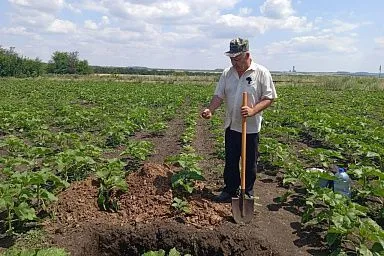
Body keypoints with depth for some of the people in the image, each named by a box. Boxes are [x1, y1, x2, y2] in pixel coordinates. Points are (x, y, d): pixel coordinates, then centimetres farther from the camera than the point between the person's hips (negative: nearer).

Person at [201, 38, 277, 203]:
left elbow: (269, 98, -9)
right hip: (231, 125, 4)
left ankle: (248, 193, 27)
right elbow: (219, 95, 4)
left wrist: (253, 110, -25)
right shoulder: (227, 73, 4)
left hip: (251, 127, -4)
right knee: (230, 161, 12)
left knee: (250, 163, 10)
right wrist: (210, 110, -15)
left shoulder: (261, 73, -8)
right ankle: (230, 191, 27)